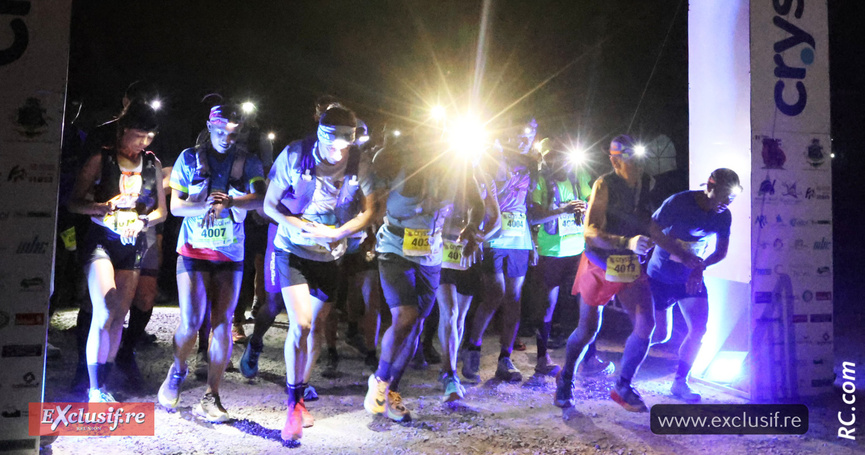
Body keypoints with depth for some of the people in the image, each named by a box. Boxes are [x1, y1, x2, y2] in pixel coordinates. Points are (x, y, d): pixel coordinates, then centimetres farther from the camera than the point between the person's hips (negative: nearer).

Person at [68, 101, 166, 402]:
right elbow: (74, 202, -4)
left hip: (132, 244, 4)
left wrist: (145, 221, -9)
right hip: (101, 240, -4)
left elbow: (161, 210, 12)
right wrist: (105, 206, -22)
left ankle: (102, 386, 18)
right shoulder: (101, 159, -3)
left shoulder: (153, 165, 8)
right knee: (104, 312, -17)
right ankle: (95, 390, -9)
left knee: (119, 316, 5)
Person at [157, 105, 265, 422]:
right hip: (194, 250, -1)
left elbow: (260, 198, -12)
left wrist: (228, 201, -29)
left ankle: (210, 397, 8)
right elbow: (175, 206, 0)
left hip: (230, 254, 1)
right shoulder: (189, 159, 4)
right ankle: (178, 371, 24)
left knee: (223, 324, -1)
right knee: (191, 321, -7)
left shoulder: (248, 163, 4)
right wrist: (204, 207, -18)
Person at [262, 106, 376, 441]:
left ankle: (299, 397, 28)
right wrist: (304, 227, -25)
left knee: (317, 326, 10)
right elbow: (270, 205, -9)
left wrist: (338, 232, -21)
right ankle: (293, 407, 1)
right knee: (300, 324, -14)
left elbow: (367, 210, -3)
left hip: (329, 255, 3)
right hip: (293, 250, -3)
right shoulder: (294, 156, -17)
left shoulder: (358, 164, -13)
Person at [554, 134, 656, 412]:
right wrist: (627, 242, -36)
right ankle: (565, 381, 28)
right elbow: (591, 231, -25)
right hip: (601, 265, -4)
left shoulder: (647, 183, 0)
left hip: (632, 265, 4)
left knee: (645, 324, -10)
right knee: (588, 329, 4)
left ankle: (622, 388, 7)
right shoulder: (604, 184, -15)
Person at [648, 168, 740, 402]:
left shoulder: (723, 216, -6)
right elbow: (653, 230, -17)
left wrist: (700, 267, -16)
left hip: (691, 279, 4)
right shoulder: (678, 203, -21)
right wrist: (683, 255, -26)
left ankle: (680, 382, 8)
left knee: (699, 328, -7)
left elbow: (721, 252, 4)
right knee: (660, 334, -1)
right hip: (661, 277, -4)